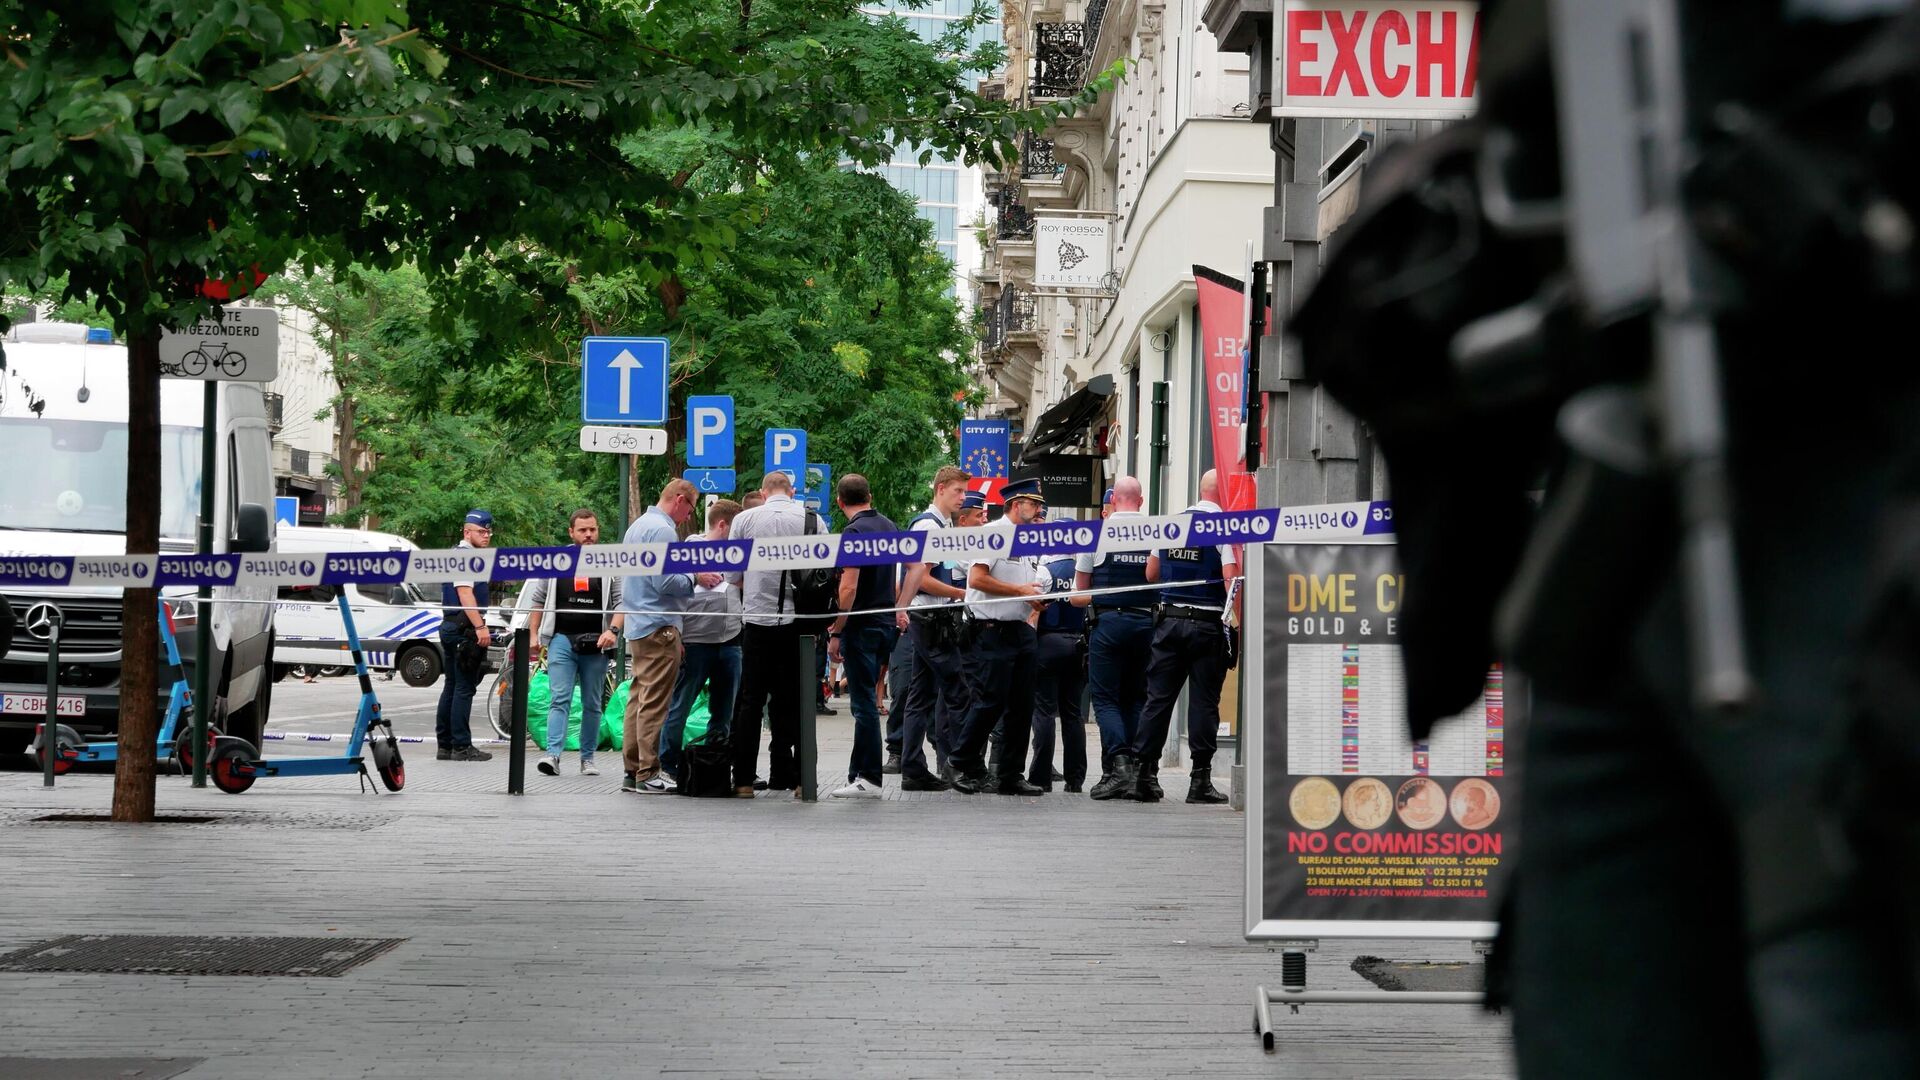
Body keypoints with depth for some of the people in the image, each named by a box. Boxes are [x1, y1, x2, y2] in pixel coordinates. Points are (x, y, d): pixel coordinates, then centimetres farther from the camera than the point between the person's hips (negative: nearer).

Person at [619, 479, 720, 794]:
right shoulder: (662, 530, -14)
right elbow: (664, 581, -20)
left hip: (638, 626, 10)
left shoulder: (638, 526, 18)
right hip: (659, 628, -10)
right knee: (654, 703, -8)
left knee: (638, 699, 11)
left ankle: (633, 771, 12)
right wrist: (695, 578, -6)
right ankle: (647, 774, -8)